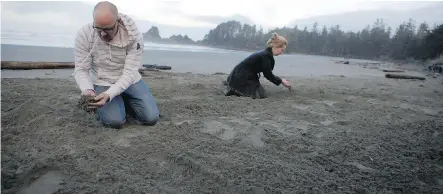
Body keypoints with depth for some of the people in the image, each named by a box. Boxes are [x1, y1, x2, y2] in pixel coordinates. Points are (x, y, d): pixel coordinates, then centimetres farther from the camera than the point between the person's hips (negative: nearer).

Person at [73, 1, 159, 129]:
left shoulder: (134, 36, -21)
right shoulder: (84, 34, -17)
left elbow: (130, 73, -23)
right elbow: (81, 70, -11)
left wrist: (109, 94, -37)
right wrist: (87, 89, -33)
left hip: (130, 81, 1)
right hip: (102, 84, 0)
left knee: (151, 118, -12)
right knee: (115, 121, -23)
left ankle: (124, 101, 17)